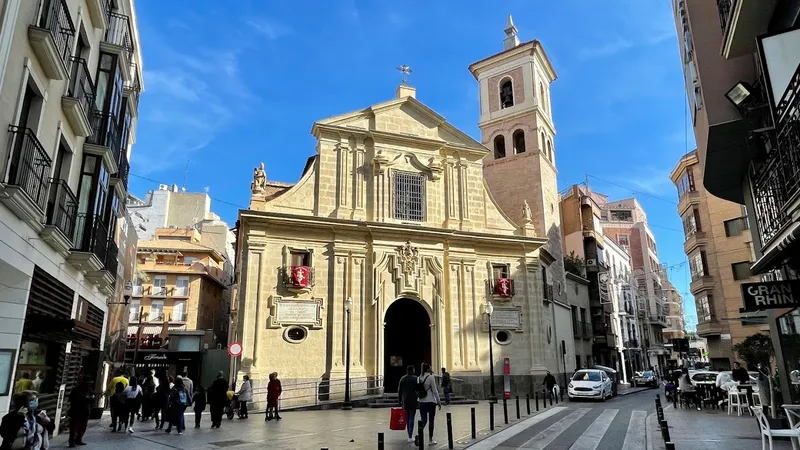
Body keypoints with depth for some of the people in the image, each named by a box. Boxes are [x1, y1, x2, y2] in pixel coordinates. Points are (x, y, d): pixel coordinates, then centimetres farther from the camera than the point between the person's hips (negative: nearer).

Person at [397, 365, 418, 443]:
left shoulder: (402, 379, 6)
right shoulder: (415, 378, -7)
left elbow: (399, 391, 8)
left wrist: (400, 400, 15)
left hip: (405, 401, 4)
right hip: (413, 401, -4)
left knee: (407, 418, 14)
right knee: (411, 418, -3)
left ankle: (410, 435, 21)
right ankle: (410, 437, -8)